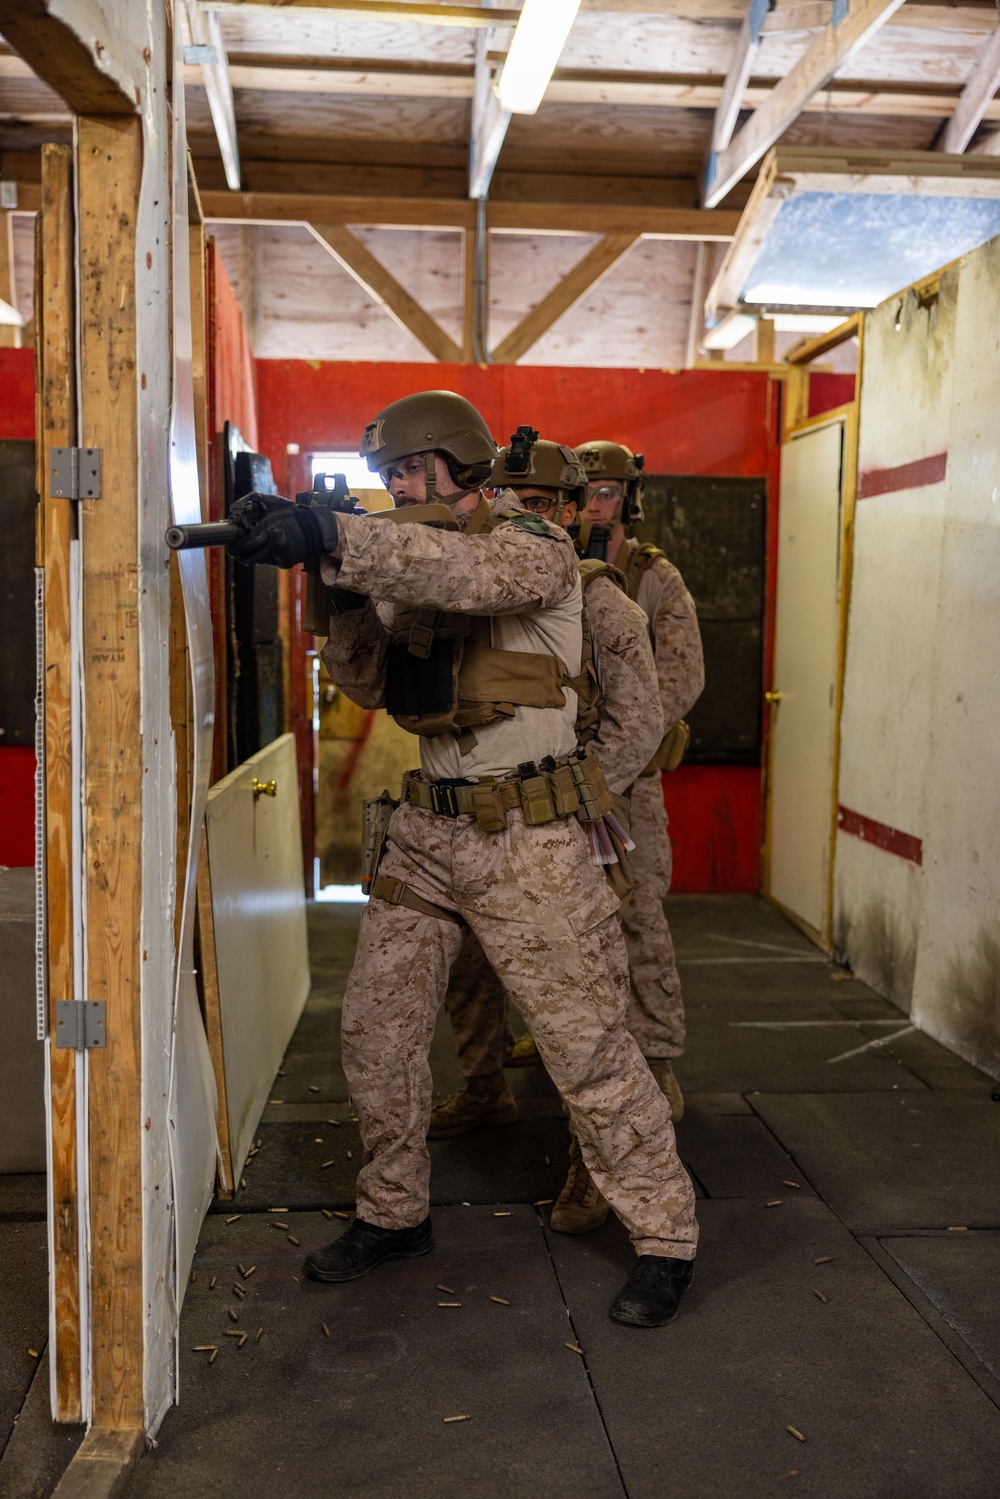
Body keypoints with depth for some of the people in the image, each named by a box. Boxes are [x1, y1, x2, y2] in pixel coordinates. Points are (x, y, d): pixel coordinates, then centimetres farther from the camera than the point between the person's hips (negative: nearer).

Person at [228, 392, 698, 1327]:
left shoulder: (535, 551, -9)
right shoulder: (406, 560, 12)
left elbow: (467, 572, -32)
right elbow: (364, 685, 8)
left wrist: (332, 536, -40)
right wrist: (345, 591, -9)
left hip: (528, 838, -7)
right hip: (428, 832, 7)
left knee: (586, 1044, 0)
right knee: (375, 1028, 10)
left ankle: (665, 1236, 17)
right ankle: (393, 1215, 30)